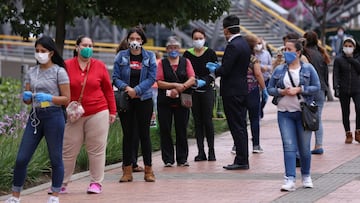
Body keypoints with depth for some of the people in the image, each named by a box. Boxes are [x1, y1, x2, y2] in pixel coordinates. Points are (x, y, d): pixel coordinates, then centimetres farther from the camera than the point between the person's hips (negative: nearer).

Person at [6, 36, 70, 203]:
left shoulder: (59, 72, -3)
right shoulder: (31, 72, 11)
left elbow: (66, 99, -6)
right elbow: (27, 100, 15)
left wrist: (48, 98, -20)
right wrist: (26, 97, -8)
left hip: (53, 116, -5)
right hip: (35, 116, 5)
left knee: (56, 159, 2)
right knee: (21, 159, 1)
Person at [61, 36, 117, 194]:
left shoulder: (100, 66, 4)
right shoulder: (66, 66, 1)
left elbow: (108, 90, 8)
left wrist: (112, 111, 7)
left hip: (98, 113, 0)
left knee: (96, 150, 4)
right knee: (68, 151, 1)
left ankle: (96, 183, 12)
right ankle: (61, 184, 8)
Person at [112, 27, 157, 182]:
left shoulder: (150, 57, 3)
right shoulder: (121, 56, 4)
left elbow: (151, 78, -4)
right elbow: (115, 77, 0)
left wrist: (136, 90, -15)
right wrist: (126, 88, -17)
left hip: (144, 99, -1)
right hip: (125, 100, 1)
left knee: (144, 133, 0)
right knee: (128, 134, 3)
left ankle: (148, 169, 6)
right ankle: (127, 170, 7)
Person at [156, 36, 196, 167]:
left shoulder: (186, 62, 9)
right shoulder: (162, 63, 6)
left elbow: (192, 80, -2)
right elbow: (159, 82, -4)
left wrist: (180, 88, -16)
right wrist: (175, 85, -14)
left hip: (182, 101, 1)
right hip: (165, 102, -1)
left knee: (182, 130, 3)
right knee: (165, 130, -1)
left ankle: (182, 159, 10)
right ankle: (168, 159, 5)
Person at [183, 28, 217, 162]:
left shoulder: (210, 53, 0)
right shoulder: (187, 54, 5)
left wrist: (207, 81, -17)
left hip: (207, 90, -2)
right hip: (193, 91, 2)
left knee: (207, 121, -5)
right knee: (197, 122, 4)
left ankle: (211, 151, 2)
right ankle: (201, 152, 7)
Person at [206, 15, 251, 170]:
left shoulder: (233, 46, -18)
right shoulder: (244, 44, 12)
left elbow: (225, 70, -21)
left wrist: (214, 70, -1)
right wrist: (218, 67, 17)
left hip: (232, 92, -9)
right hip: (242, 90, 9)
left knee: (237, 127, -6)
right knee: (241, 127, 13)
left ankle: (241, 161, -4)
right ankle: (243, 160, 17)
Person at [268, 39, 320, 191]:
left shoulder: (308, 69, 2)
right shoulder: (279, 70, 8)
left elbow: (316, 87, -3)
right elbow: (270, 88, 9)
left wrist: (299, 90, -14)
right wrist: (282, 92, -10)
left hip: (304, 112, -1)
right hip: (284, 113, 1)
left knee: (304, 147, 6)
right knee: (289, 146, -8)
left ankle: (306, 176, 27)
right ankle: (290, 180, -12)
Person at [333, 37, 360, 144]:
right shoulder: (338, 59, 2)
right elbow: (336, 74, -1)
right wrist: (336, 87, -12)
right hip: (344, 90, 0)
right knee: (345, 113, 5)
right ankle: (348, 134, 16)